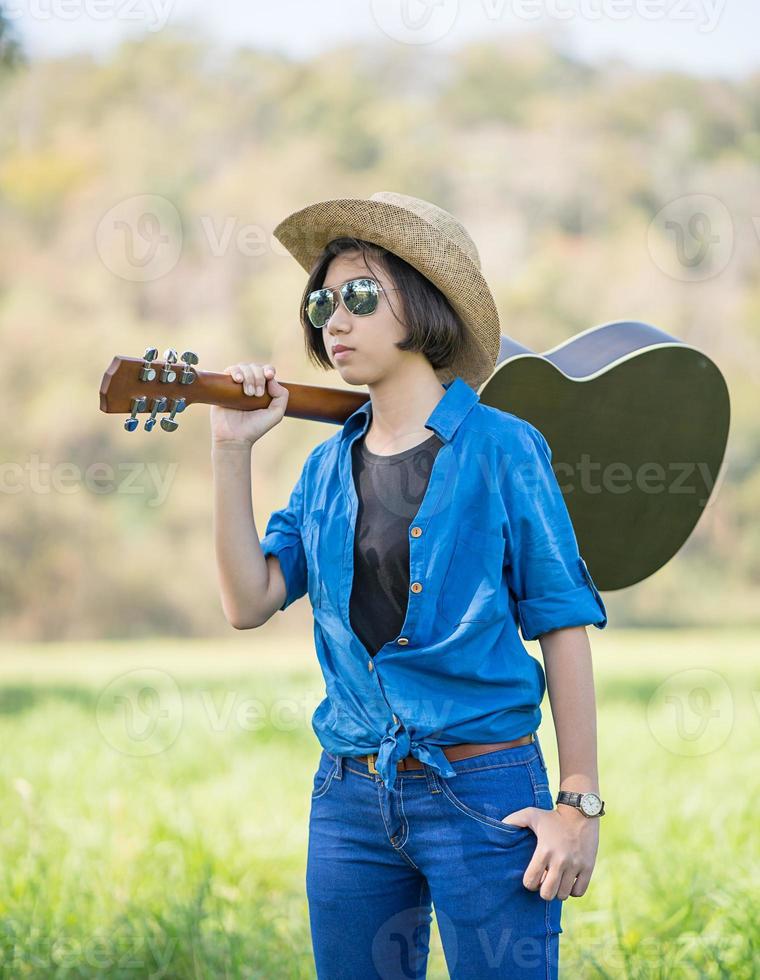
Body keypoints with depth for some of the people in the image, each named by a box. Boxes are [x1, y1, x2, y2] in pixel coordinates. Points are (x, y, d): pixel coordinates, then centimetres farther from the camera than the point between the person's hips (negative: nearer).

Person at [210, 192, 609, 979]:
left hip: (483, 791, -5)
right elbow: (249, 602, 0)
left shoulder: (500, 449, -4)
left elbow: (562, 625, -5)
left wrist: (579, 803, -10)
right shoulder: (328, 466, 10)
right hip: (350, 794, 5)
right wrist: (232, 449, -4)